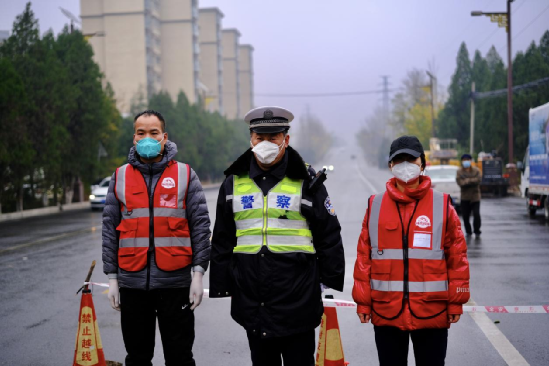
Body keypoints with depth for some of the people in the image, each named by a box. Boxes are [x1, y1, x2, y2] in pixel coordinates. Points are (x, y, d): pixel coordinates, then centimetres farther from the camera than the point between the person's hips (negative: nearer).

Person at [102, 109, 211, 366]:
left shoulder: (185, 175, 2)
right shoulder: (120, 177, 7)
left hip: (175, 280, -2)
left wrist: (198, 273, -6)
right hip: (132, 282, 2)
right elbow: (110, 230, 8)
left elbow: (200, 226, 0)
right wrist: (112, 278, 4)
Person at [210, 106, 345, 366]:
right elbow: (222, 240, 13)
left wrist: (330, 283, -1)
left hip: (298, 300, -3)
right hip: (251, 302, 3)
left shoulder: (306, 181, -1)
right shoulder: (234, 183, 8)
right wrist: (223, 286, 11)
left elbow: (329, 235, 2)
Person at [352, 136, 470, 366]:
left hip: (432, 311, -1)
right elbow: (364, 256, 4)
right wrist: (362, 301, 2)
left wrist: (456, 301, 0)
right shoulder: (375, 206, 4)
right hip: (385, 312, 1)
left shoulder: (442, 205, 0)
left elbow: (457, 256, 1)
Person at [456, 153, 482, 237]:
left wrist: (467, 181, -17)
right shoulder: (459, 171, 2)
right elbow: (460, 182, -12)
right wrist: (472, 181, -17)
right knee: (465, 216, 2)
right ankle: (468, 231, 18)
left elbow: (479, 180, -14)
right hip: (465, 197, 1)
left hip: (475, 196, -1)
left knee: (476, 214, -9)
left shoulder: (476, 170, 1)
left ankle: (477, 231, 8)